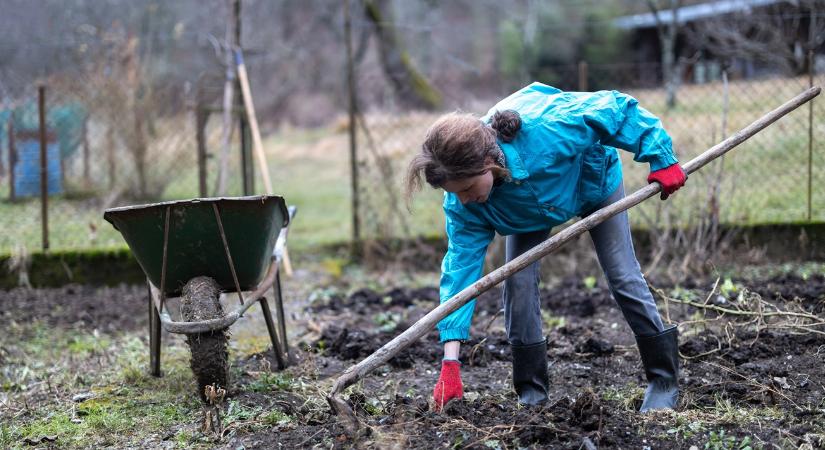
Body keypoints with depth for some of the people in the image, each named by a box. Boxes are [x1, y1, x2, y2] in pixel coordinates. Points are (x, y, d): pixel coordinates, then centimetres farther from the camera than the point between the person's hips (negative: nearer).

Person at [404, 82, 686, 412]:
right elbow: (461, 264, -34)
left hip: (594, 182, -2)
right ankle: (532, 392, 2)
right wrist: (450, 362, -41)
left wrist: (662, 160, -28)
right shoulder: (463, 205, -35)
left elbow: (616, 107, -35)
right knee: (519, 283, -12)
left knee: (624, 278, -2)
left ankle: (664, 380, 12)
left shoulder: (545, 130, -49)